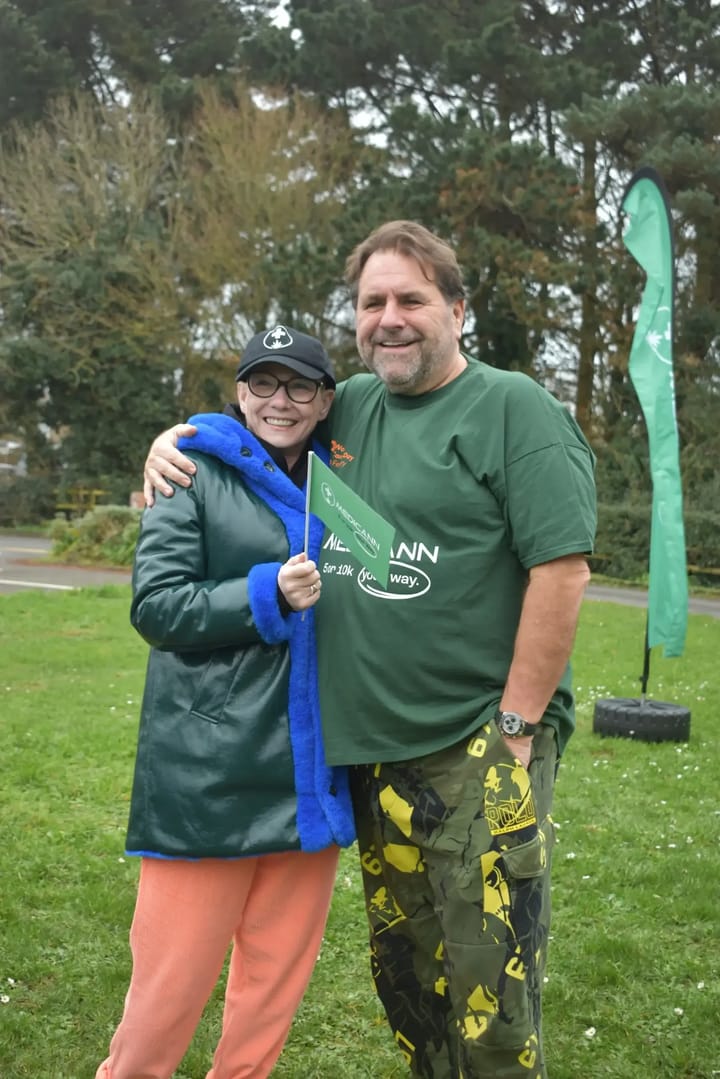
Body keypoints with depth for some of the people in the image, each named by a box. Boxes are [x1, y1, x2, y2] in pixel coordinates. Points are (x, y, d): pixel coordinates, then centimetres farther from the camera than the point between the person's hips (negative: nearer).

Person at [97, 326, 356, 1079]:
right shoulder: (196, 473, -2)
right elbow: (154, 605, -9)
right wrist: (267, 595, -17)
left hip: (310, 767, 5)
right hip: (213, 771, -5)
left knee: (280, 968, 13)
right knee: (174, 975, 0)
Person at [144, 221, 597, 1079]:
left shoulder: (514, 409, -8)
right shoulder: (349, 405, 12)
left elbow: (562, 566, -15)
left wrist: (515, 727, -16)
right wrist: (176, 436, 8)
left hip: (480, 751, -6)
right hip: (370, 750, 7)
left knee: (487, 983, -2)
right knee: (403, 975, 18)